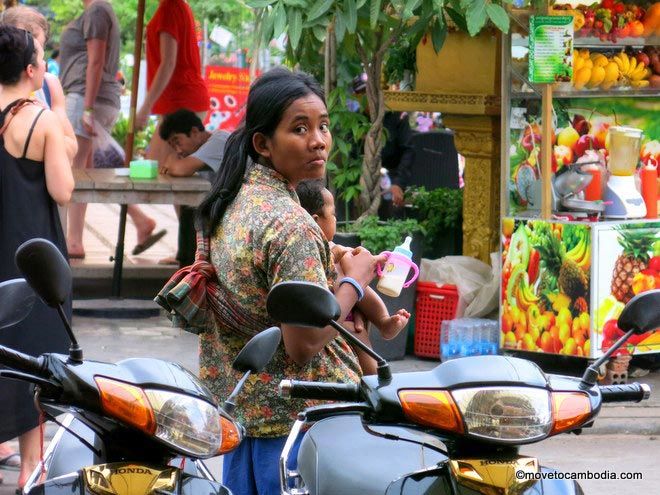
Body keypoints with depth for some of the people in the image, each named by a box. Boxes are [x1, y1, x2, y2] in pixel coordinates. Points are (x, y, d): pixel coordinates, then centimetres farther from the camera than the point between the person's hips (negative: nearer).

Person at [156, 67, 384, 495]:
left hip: (239, 408, 9)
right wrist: (355, 281, -11)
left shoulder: (227, 204, 7)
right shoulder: (291, 224, -21)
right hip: (294, 417, -9)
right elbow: (305, 343, -23)